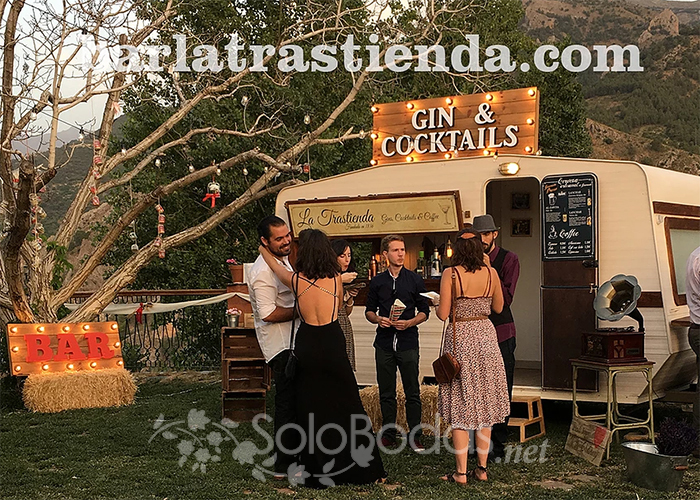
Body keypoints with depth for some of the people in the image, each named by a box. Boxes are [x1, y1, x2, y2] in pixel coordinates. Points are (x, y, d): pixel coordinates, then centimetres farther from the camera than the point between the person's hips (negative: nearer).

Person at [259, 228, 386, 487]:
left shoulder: (295, 280, -4)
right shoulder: (336, 279, -3)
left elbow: (274, 264, 15)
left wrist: (263, 249, 34)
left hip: (306, 345, 0)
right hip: (333, 342, 0)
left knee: (311, 408, 9)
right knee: (345, 406, 8)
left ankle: (317, 472, 15)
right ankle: (358, 467, 14)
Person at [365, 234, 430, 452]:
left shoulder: (415, 280, 4)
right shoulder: (377, 281, 9)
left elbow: (424, 311, 5)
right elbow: (369, 311, 14)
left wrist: (409, 322, -12)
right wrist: (378, 319, -8)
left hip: (408, 342, -2)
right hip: (384, 342, 2)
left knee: (412, 392, -2)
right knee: (386, 393, 7)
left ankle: (415, 437, 4)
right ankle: (389, 435, 16)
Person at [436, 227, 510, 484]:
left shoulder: (451, 274, -11)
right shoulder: (491, 273, -1)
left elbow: (443, 314, -11)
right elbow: (498, 307, 11)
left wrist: (437, 304, 10)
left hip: (460, 338, -3)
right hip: (485, 335, 3)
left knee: (460, 405, 2)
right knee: (484, 402, 12)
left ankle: (461, 472, 3)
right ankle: (482, 468, 16)